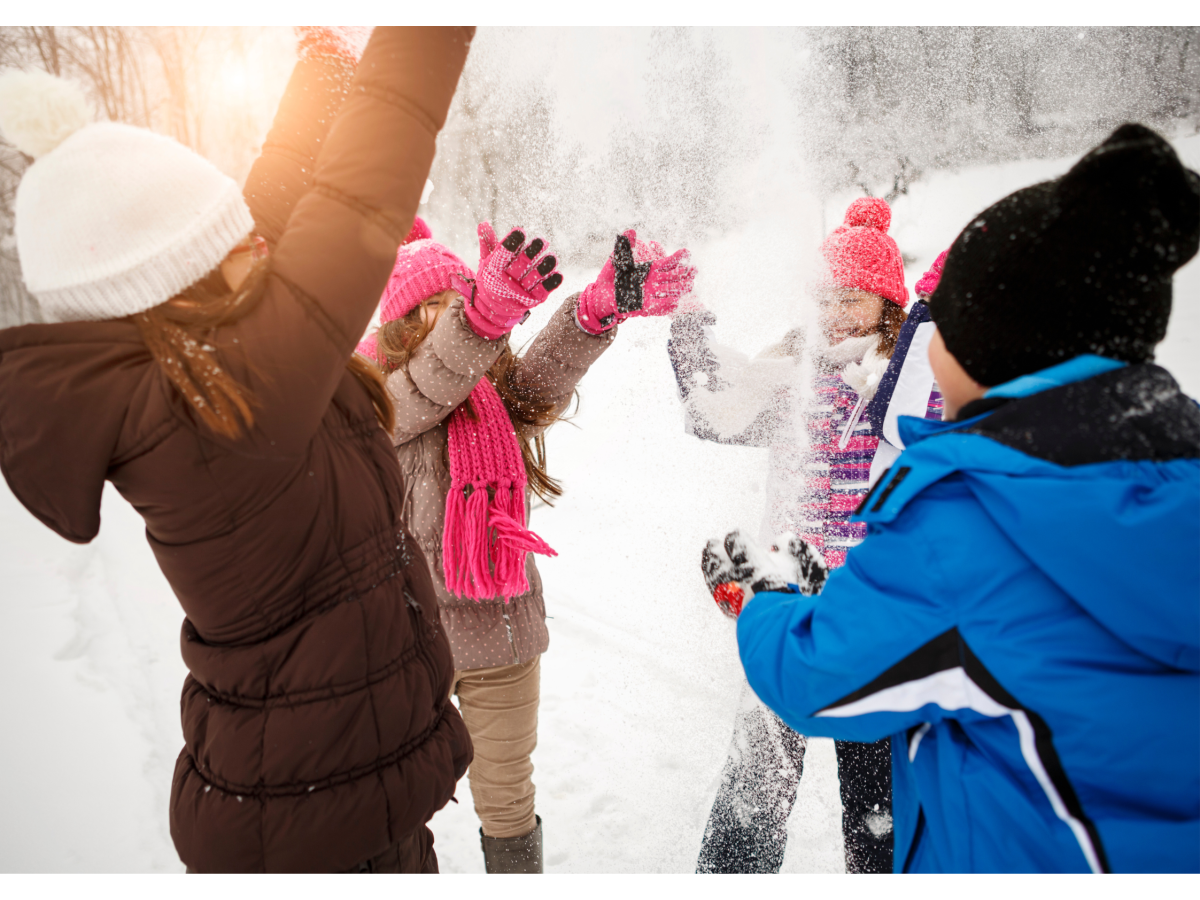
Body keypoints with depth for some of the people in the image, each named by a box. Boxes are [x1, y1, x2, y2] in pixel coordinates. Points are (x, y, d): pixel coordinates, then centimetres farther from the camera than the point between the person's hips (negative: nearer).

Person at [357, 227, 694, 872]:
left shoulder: (499, 392, 2)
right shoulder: (375, 396, -8)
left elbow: (547, 367, -18)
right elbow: (428, 390, -29)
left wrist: (601, 306, -37)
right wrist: (487, 310, -47)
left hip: (504, 633, 3)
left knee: (507, 802, 19)